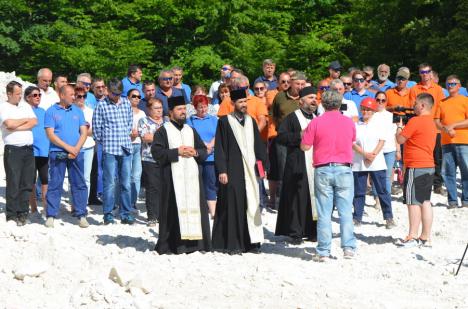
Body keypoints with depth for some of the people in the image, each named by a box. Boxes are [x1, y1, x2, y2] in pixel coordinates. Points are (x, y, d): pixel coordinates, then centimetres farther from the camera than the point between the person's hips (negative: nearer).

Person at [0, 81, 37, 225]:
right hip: (13, 150, -5)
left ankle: (23, 213, 12)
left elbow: (34, 122, 1)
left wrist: (16, 127, -9)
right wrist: (25, 120, -1)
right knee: (13, 183, -3)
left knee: (27, 183, 5)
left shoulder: (25, 105, 15)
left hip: (28, 149, 5)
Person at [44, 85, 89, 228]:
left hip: (76, 154, 3)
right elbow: (50, 135, -6)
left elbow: (84, 132, 8)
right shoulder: (51, 112, 2)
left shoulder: (77, 111, 13)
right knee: (55, 184, -1)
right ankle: (51, 216, 5)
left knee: (79, 184, 1)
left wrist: (76, 149, -8)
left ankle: (81, 215, 6)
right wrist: (68, 148, -12)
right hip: (57, 153, -3)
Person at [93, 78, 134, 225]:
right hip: (110, 149, -4)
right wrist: (103, 141, 7)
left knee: (126, 183, 6)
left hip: (126, 148, 4)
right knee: (110, 183, -4)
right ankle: (108, 214, 3)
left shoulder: (126, 103, 10)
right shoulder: (102, 105, -3)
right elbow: (96, 127, 1)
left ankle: (125, 214, 13)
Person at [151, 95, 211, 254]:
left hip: (192, 176, 5)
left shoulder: (191, 131, 19)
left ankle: (195, 243, 4)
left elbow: (204, 151, 18)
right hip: (172, 177, -5)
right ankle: (171, 244, -3)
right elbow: (156, 152, -8)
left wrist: (195, 152, -3)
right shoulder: (163, 131, 3)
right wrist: (177, 152, -13)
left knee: (195, 207, 0)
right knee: (174, 209, -7)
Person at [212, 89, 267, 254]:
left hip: (250, 170, 5)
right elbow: (219, 148, -3)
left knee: (252, 204, 3)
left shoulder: (251, 121, 15)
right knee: (233, 205, -5)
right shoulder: (225, 122, 1)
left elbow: (258, 145, 17)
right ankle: (232, 243, -1)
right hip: (232, 172, -4)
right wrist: (222, 170, -10)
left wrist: (261, 165, 9)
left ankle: (251, 241, 8)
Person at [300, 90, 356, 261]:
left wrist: (305, 133, 16)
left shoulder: (316, 122, -4)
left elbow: (304, 146, -2)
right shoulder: (349, 122, 3)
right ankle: (348, 247, 2)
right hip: (344, 169, 1)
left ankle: (323, 251, 2)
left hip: (323, 170, -1)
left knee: (324, 213, 2)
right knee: (346, 211, 5)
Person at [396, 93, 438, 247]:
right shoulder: (431, 122, 15)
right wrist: (405, 128, 14)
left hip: (416, 167, -9)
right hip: (429, 166, 9)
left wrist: (399, 126, 6)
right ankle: (426, 237, 11)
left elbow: (400, 139, -12)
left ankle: (412, 237, -4)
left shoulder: (415, 121, -15)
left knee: (413, 202, -5)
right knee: (425, 201, 9)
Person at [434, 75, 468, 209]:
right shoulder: (442, 102, 17)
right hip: (446, 142, 4)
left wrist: (453, 125, -10)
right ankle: (452, 200, 8)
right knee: (448, 172, 2)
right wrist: (445, 129, -8)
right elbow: (436, 122, 11)